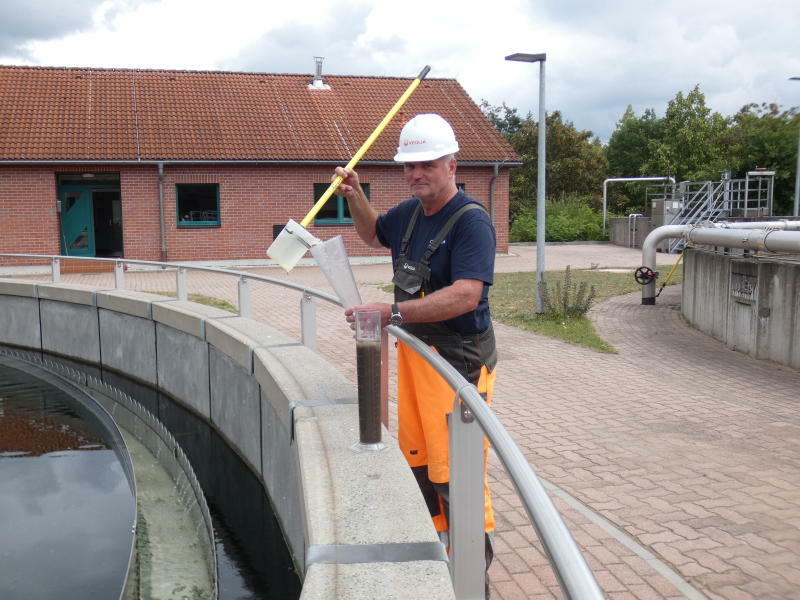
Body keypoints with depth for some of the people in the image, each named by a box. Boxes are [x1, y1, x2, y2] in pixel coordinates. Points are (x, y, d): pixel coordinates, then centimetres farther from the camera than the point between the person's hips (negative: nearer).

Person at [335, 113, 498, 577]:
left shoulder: (471, 221, -18)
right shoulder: (410, 212, 8)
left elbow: (465, 296, -30)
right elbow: (374, 234, 29)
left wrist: (393, 312, -34)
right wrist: (356, 197, 11)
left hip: (458, 359, -9)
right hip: (414, 351, 9)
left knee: (453, 469, -5)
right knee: (417, 458, 19)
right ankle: (436, 542, 37)